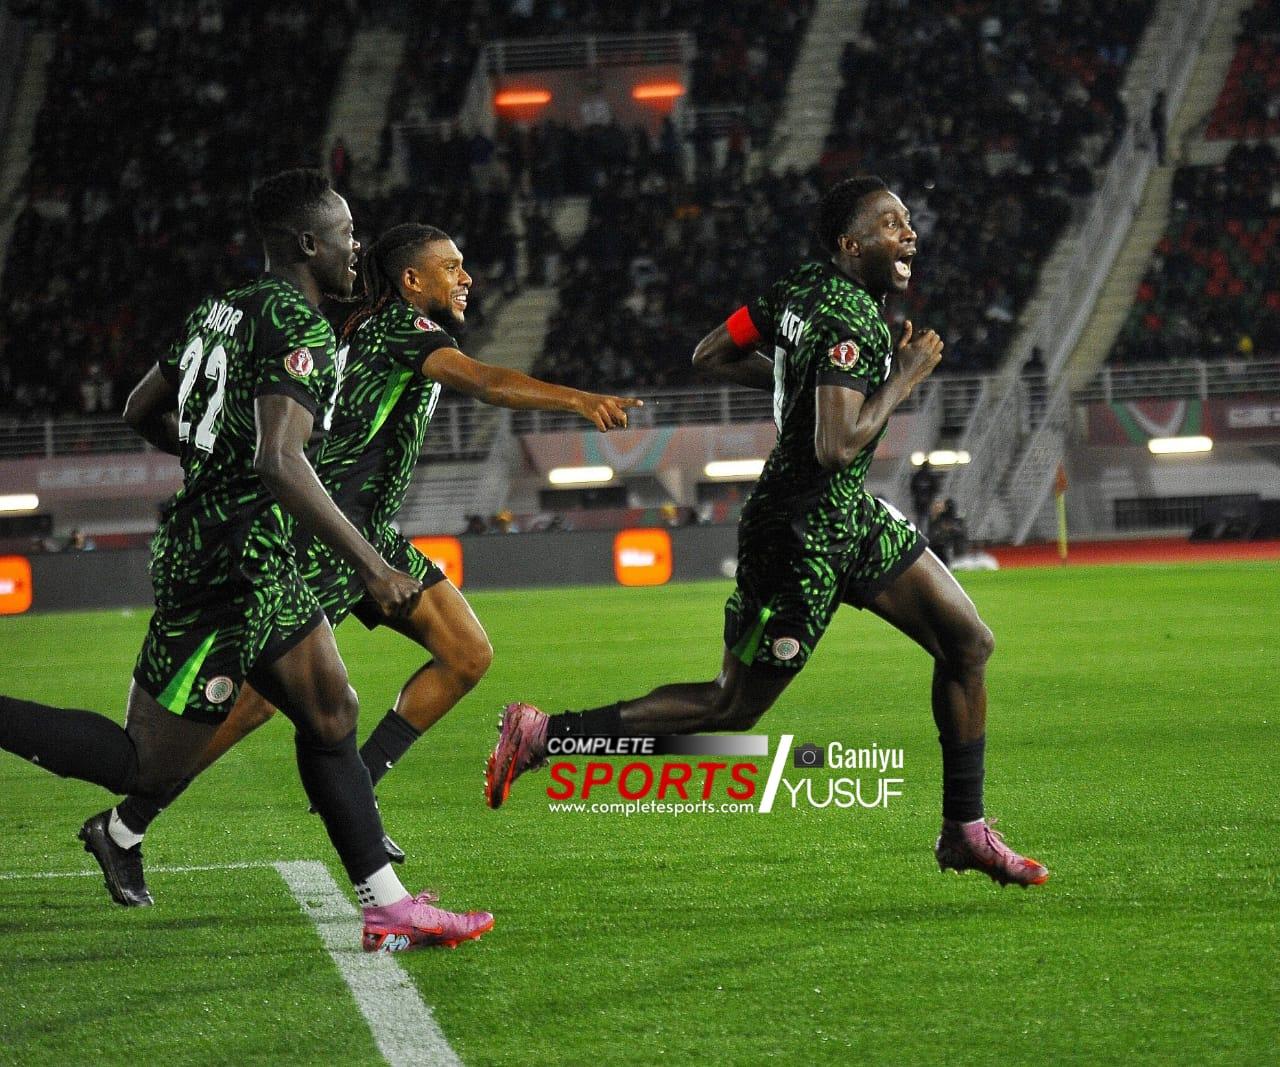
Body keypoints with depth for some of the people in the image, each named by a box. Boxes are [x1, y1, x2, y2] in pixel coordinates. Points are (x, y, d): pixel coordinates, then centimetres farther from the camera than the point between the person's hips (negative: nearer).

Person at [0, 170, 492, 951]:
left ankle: (389, 908, 11)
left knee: (332, 717, 11)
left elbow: (142, 411, 22)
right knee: (147, 766, -4)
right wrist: (372, 568, -26)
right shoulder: (300, 329, -17)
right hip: (232, 569, -10)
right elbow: (280, 462, -29)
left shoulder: (224, 310, 12)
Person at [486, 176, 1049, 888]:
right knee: (733, 708, 1)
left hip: (847, 515, 10)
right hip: (802, 534, -10)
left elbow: (712, 355, 13)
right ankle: (542, 735, 9)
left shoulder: (806, 287, 4)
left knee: (970, 643, 7)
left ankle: (965, 833, 15)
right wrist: (903, 380, -20)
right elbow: (836, 448, -32)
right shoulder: (851, 321, -24)